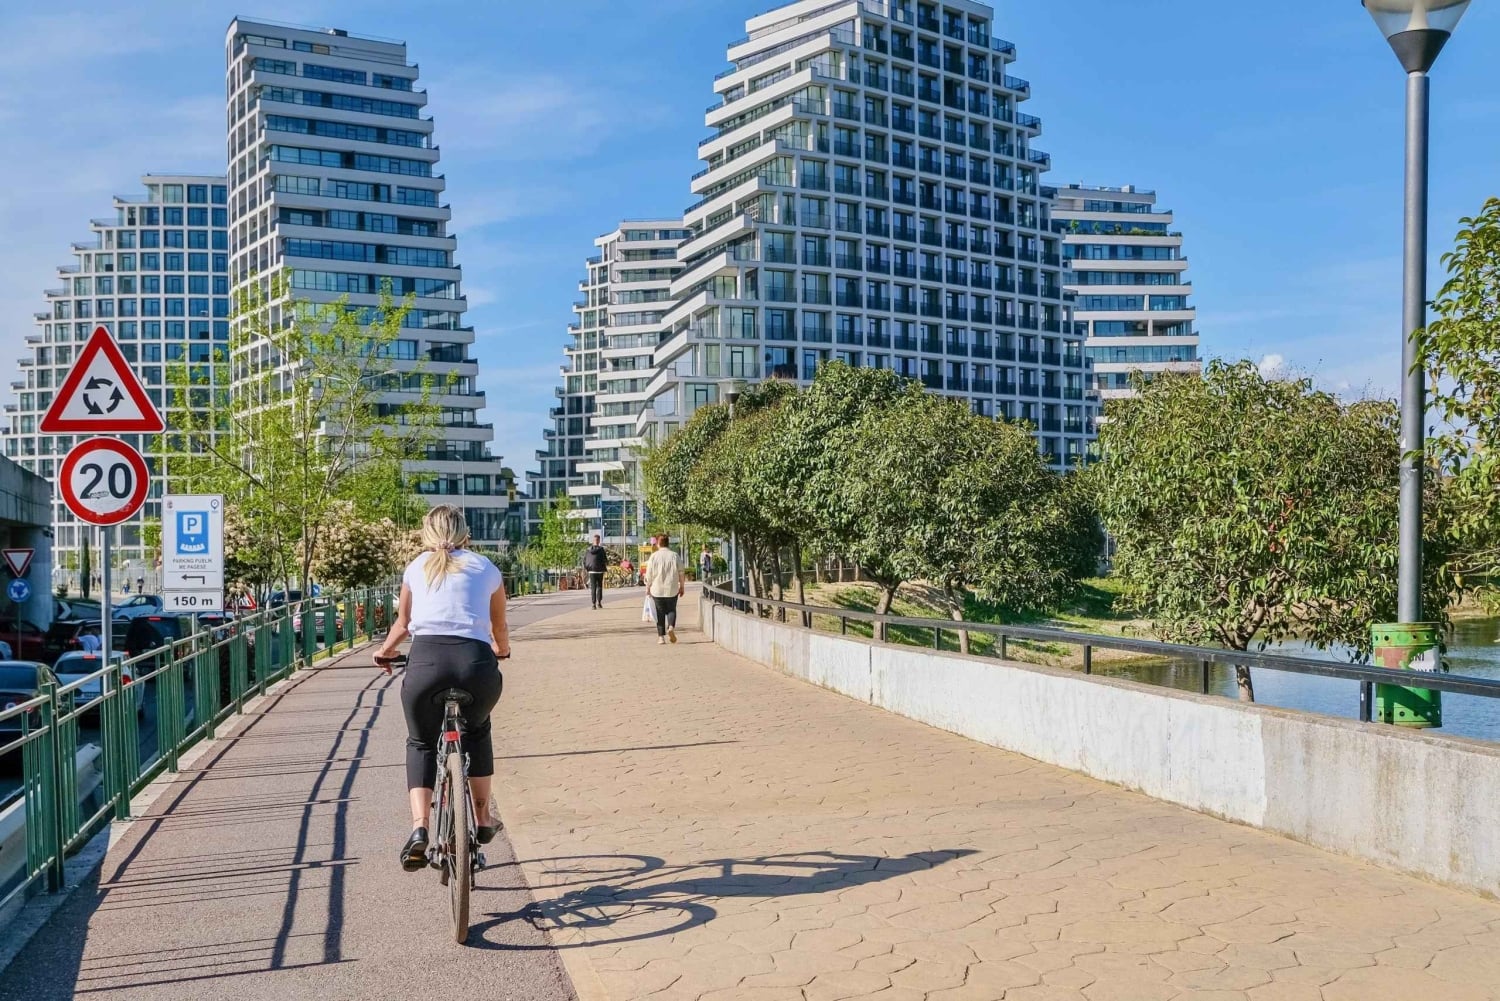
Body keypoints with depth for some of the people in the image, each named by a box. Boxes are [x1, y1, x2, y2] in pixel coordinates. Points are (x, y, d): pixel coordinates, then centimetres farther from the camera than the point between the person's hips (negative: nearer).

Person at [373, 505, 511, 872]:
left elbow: (402, 623, 33)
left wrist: (384, 652, 53)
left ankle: (419, 828, 6)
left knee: (421, 742, 24)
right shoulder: (486, 569, 20)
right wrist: (501, 651, 54)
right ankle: (484, 819, 33)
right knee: (477, 729, 31)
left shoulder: (417, 568, 22)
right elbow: (500, 629, 32)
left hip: (426, 660, 0)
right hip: (476, 662, 0)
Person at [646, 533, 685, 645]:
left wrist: (648, 587, 12)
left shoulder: (654, 556, -2)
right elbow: (680, 573, 0)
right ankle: (671, 627, -14)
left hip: (657, 589, 0)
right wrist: (681, 587, 10)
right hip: (672, 589, 0)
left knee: (660, 612, 6)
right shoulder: (674, 556, -2)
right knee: (671, 609, 13)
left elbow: (649, 575, 0)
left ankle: (661, 637, 3)